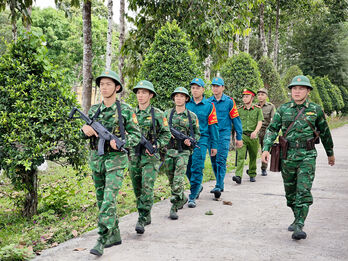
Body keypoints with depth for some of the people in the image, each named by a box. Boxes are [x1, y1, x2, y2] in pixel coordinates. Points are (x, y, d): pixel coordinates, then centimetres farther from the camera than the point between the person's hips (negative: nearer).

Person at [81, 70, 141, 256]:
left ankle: (102, 240, -10)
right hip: (96, 159, 6)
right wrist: (85, 130, -8)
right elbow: (85, 135, 15)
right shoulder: (93, 110, 8)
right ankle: (114, 235, 25)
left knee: (109, 199, -13)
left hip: (116, 159, -5)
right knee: (101, 199, 11)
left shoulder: (126, 110, -4)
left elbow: (136, 135, -3)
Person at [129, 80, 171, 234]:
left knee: (147, 188, -12)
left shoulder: (157, 114, -2)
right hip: (134, 156, 5)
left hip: (150, 156, -4)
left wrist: (156, 145, -13)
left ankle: (142, 220, -8)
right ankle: (146, 217, 25)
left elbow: (166, 134, 0)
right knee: (137, 189, 10)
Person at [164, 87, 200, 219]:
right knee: (171, 179, 12)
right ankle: (182, 198, 36)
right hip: (169, 150, 3)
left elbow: (197, 134, 11)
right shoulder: (167, 113, 6)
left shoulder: (192, 116, 3)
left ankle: (175, 207, -9)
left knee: (179, 179, -14)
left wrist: (191, 141, -9)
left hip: (183, 151, -3)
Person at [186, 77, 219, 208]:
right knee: (187, 168, 8)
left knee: (197, 168, -8)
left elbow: (213, 126, 3)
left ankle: (192, 197, -2)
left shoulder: (209, 105, 2)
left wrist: (214, 145, 1)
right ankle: (198, 186, 35)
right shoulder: (186, 105, 8)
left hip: (202, 139, -3)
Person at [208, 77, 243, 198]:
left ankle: (219, 186, -11)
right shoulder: (208, 102, 8)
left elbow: (236, 119, 2)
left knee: (221, 161, -11)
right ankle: (220, 184, 22)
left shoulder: (229, 101, 0)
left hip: (224, 134, -4)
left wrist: (239, 137, 0)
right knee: (214, 161, 8)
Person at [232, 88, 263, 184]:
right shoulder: (239, 110, 9)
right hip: (242, 136, 0)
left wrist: (255, 131, -24)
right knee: (240, 156, -14)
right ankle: (238, 176, -23)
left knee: (253, 157, 11)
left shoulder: (257, 110, 4)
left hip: (253, 137, 0)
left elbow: (260, 122, -6)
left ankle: (252, 174, 29)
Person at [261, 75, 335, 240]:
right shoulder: (283, 109, 5)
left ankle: (299, 226, -13)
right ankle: (297, 218, 32)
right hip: (287, 156, 3)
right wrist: (266, 148, -14)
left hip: (307, 157, -2)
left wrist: (330, 153, 21)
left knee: (303, 191, -12)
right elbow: (272, 129, 1)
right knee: (290, 192, 12)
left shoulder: (315, 110, 2)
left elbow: (325, 132, 13)